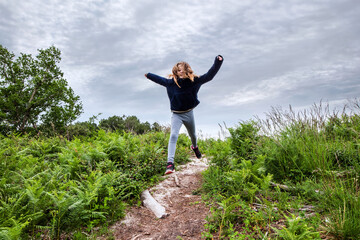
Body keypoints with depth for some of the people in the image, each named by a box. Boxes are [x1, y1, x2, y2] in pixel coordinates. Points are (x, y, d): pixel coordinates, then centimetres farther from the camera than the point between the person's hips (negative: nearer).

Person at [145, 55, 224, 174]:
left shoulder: (194, 81, -9)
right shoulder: (171, 82, -7)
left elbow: (209, 76, -13)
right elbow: (160, 79, 12)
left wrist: (217, 63, -23)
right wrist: (149, 75, 27)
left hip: (189, 113, 2)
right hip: (176, 115, -2)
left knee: (192, 135, 23)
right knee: (173, 135, -21)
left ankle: (194, 147, 60)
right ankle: (170, 163, -25)